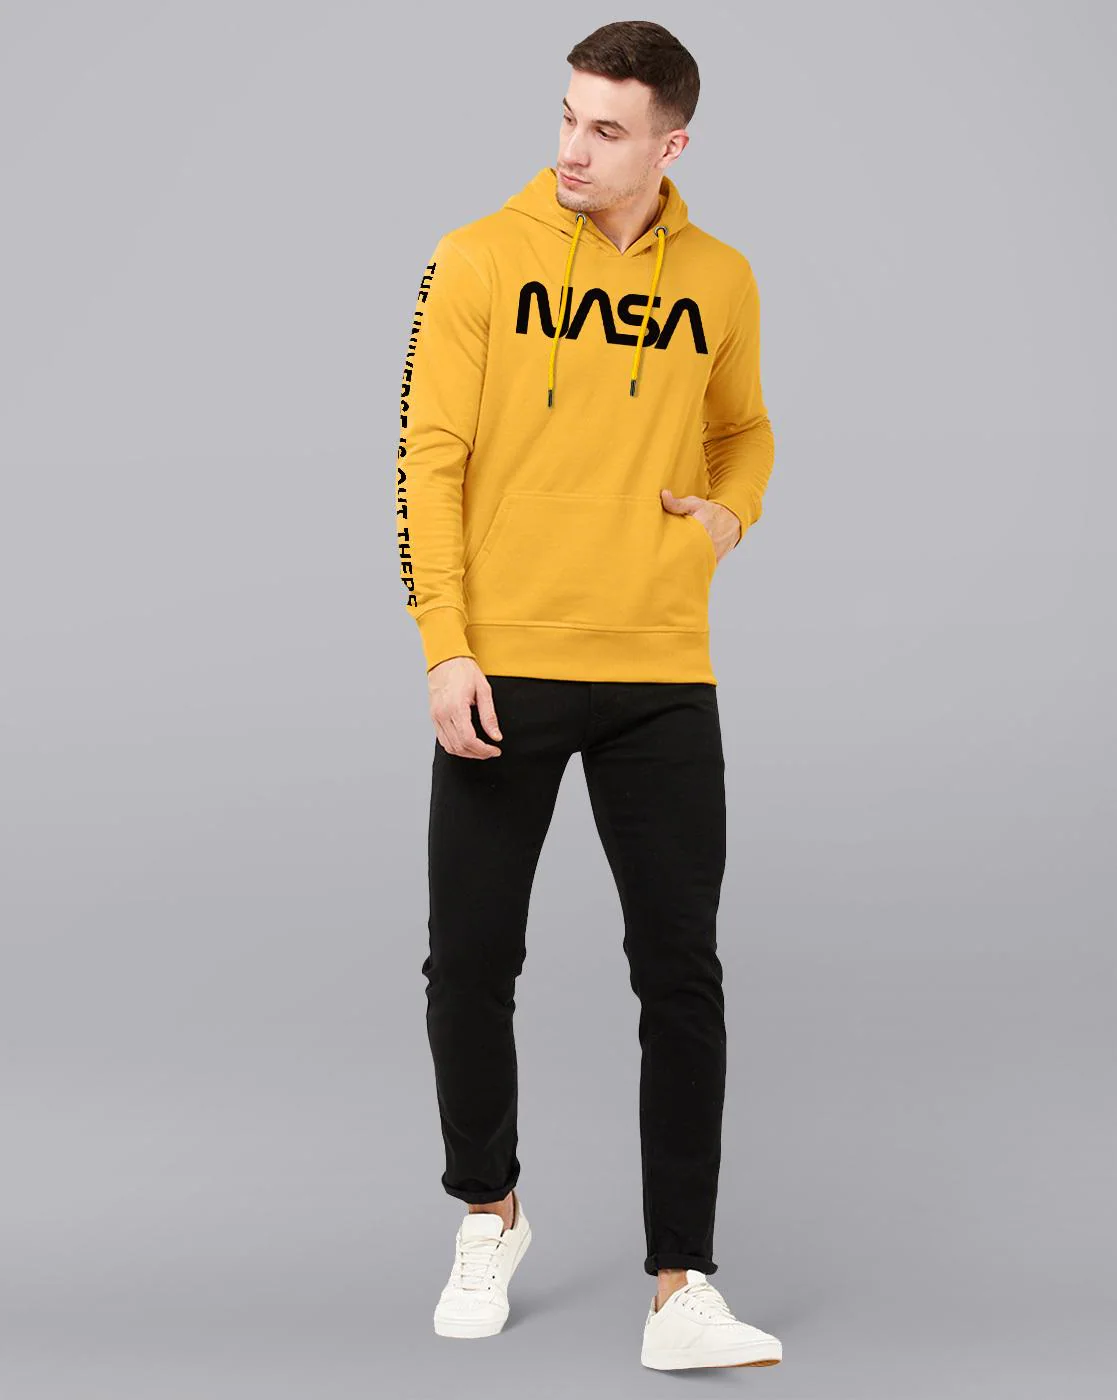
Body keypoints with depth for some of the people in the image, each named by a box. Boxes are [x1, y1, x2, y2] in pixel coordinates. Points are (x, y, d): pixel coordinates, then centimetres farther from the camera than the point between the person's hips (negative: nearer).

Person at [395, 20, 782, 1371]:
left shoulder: (720, 282, 6)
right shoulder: (480, 260, -2)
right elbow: (428, 456, -4)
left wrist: (732, 509, 1)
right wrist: (445, 647, -11)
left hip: (660, 677, 2)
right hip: (503, 671, -1)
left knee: (683, 977, -1)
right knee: (471, 966, 7)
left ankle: (681, 1292, 7)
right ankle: (489, 1216, 32)